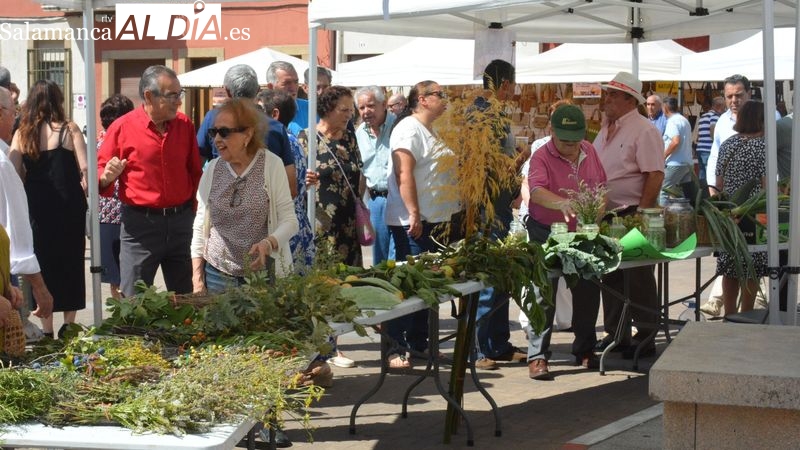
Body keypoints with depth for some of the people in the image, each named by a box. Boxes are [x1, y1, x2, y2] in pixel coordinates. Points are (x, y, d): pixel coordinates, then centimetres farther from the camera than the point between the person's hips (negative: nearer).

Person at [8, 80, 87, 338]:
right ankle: (68, 326, 15)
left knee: (42, 266, 11)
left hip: (36, 208, 2)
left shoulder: (22, 134, 1)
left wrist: (32, 187, 11)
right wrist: (83, 191, 4)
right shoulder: (68, 129, -5)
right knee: (70, 265, 11)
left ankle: (47, 329, 14)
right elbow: (85, 170, -11)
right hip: (69, 206, -2)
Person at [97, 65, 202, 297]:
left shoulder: (185, 125, 5)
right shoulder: (122, 127, -6)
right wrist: (107, 177, -22)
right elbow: (100, 174, -1)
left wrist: (193, 204, 7)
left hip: (181, 221, 4)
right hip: (140, 223, -4)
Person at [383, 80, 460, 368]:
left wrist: (448, 215, 21)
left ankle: (418, 343, 22)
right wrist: (414, 214, -24)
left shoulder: (430, 131, 18)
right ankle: (396, 349, -2)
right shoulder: (409, 128, -12)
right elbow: (404, 174, -20)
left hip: (435, 220, 10)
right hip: (412, 222, -9)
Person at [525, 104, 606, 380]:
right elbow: (536, 191, -32)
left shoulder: (589, 152, 4)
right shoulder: (542, 157, -15)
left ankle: (585, 351, 28)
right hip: (548, 234, -6)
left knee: (587, 294, 12)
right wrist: (562, 204, -50)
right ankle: (537, 356, 0)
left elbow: (601, 187, 15)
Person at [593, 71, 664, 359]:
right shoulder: (606, 129, 14)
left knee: (638, 279, -2)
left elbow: (655, 175, -17)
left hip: (632, 214, -8)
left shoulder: (643, 131, -12)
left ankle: (646, 338, 6)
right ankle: (615, 334, 24)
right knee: (610, 276, 14)